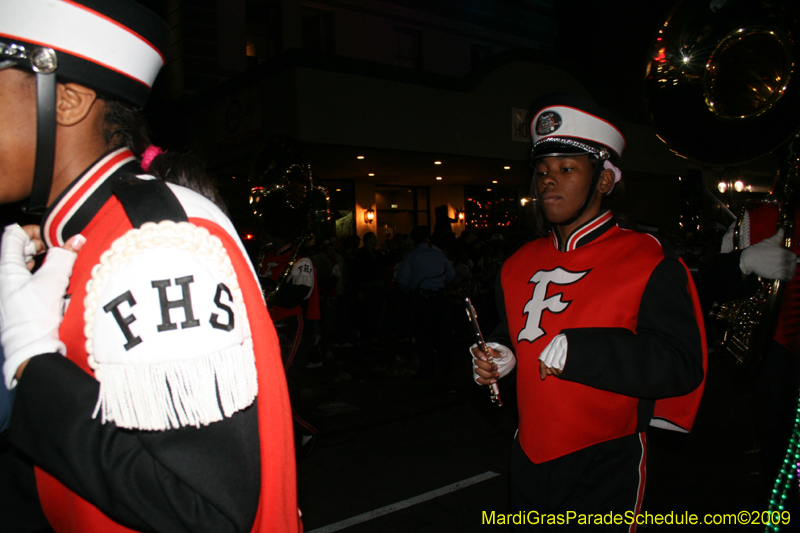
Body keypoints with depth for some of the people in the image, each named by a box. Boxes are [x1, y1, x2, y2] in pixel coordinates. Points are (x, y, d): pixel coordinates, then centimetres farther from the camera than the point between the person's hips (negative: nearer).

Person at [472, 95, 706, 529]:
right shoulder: (520, 264, 5)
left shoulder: (649, 261, -12)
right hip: (529, 459, 6)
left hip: (605, 466, -5)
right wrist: (499, 356, -2)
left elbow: (683, 366, -20)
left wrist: (579, 350, -28)